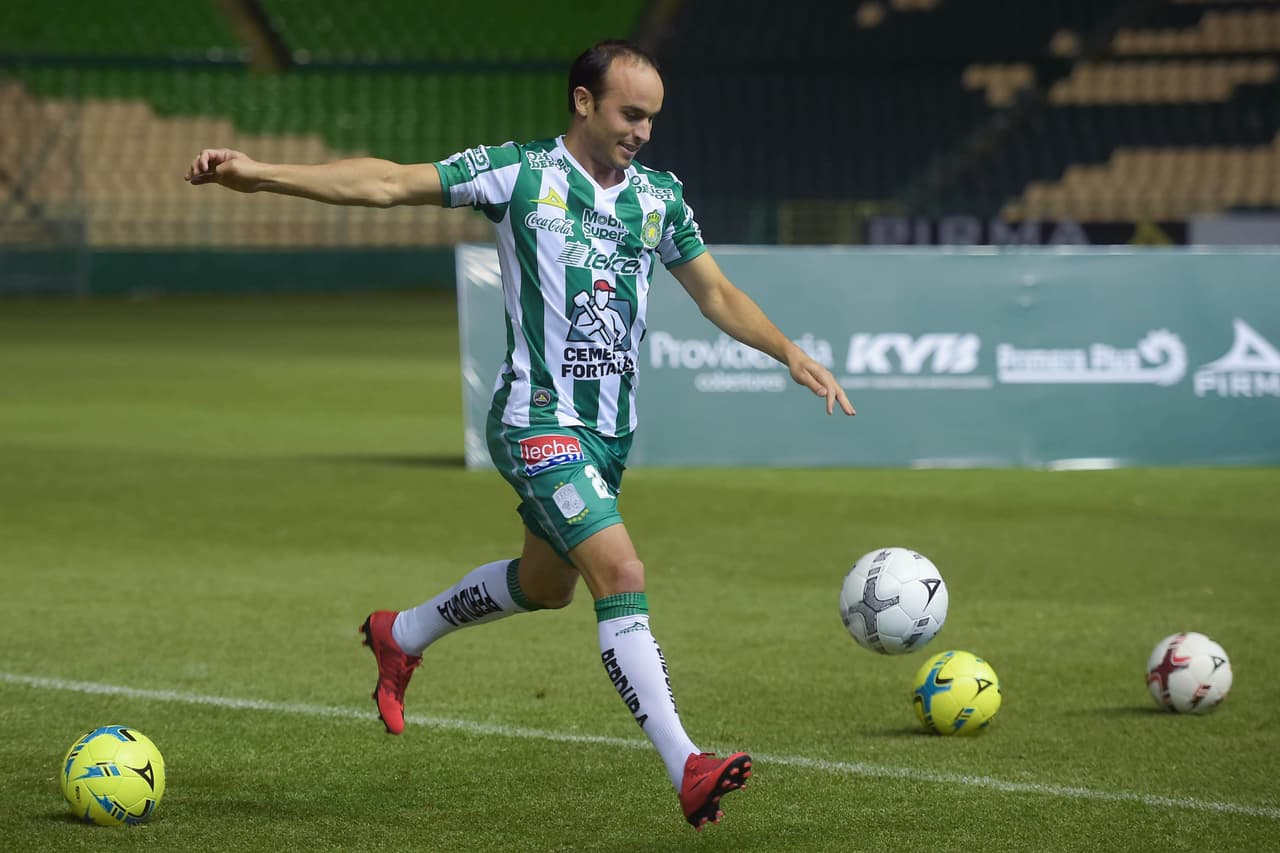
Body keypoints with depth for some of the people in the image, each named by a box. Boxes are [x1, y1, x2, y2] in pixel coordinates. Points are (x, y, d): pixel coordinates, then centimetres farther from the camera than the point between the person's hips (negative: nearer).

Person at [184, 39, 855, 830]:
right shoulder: (519, 173, -8)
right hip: (540, 420, -8)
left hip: (610, 427, 8)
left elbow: (717, 294, 18)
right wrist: (258, 173, -18)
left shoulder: (660, 196, 8)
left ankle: (402, 636, 49)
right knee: (622, 574, -20)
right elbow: (389, 182, -11)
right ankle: (688, 770, -24)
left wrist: (794, 356, 5)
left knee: (546, 582, 23)